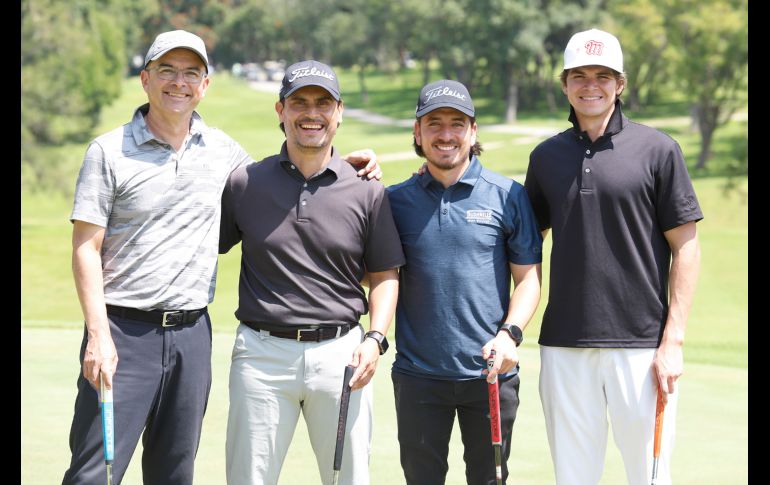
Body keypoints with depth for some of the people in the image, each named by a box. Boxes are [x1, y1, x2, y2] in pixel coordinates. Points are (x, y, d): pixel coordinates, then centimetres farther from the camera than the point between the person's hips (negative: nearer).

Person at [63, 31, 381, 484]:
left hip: (193, 333, 4)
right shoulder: (109, 152, -2)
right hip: (124, 329, -4)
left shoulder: (223, 150, 10)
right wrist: (99, 336, -14)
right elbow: (86, 248, -4)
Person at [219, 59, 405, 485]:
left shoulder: (367, 191, 5)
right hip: (262, 352, 0)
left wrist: (375, 338, -5)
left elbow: (385, 275, 10)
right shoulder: (244, 183, 5)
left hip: (340, 351, 1)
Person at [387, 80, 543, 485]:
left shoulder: (509, 196, 1)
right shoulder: (395, 200, 5)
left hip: (491, 374, -1)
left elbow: (528, 277, 2)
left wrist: (509, 333, -12)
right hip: (418, 374, 1)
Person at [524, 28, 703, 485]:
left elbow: (686, 249, -3)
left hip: (641, 344, -3)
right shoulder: (547, 156, 10)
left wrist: (673, 341, -9)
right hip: (564, 345, 4)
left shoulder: (658, 149, -2)